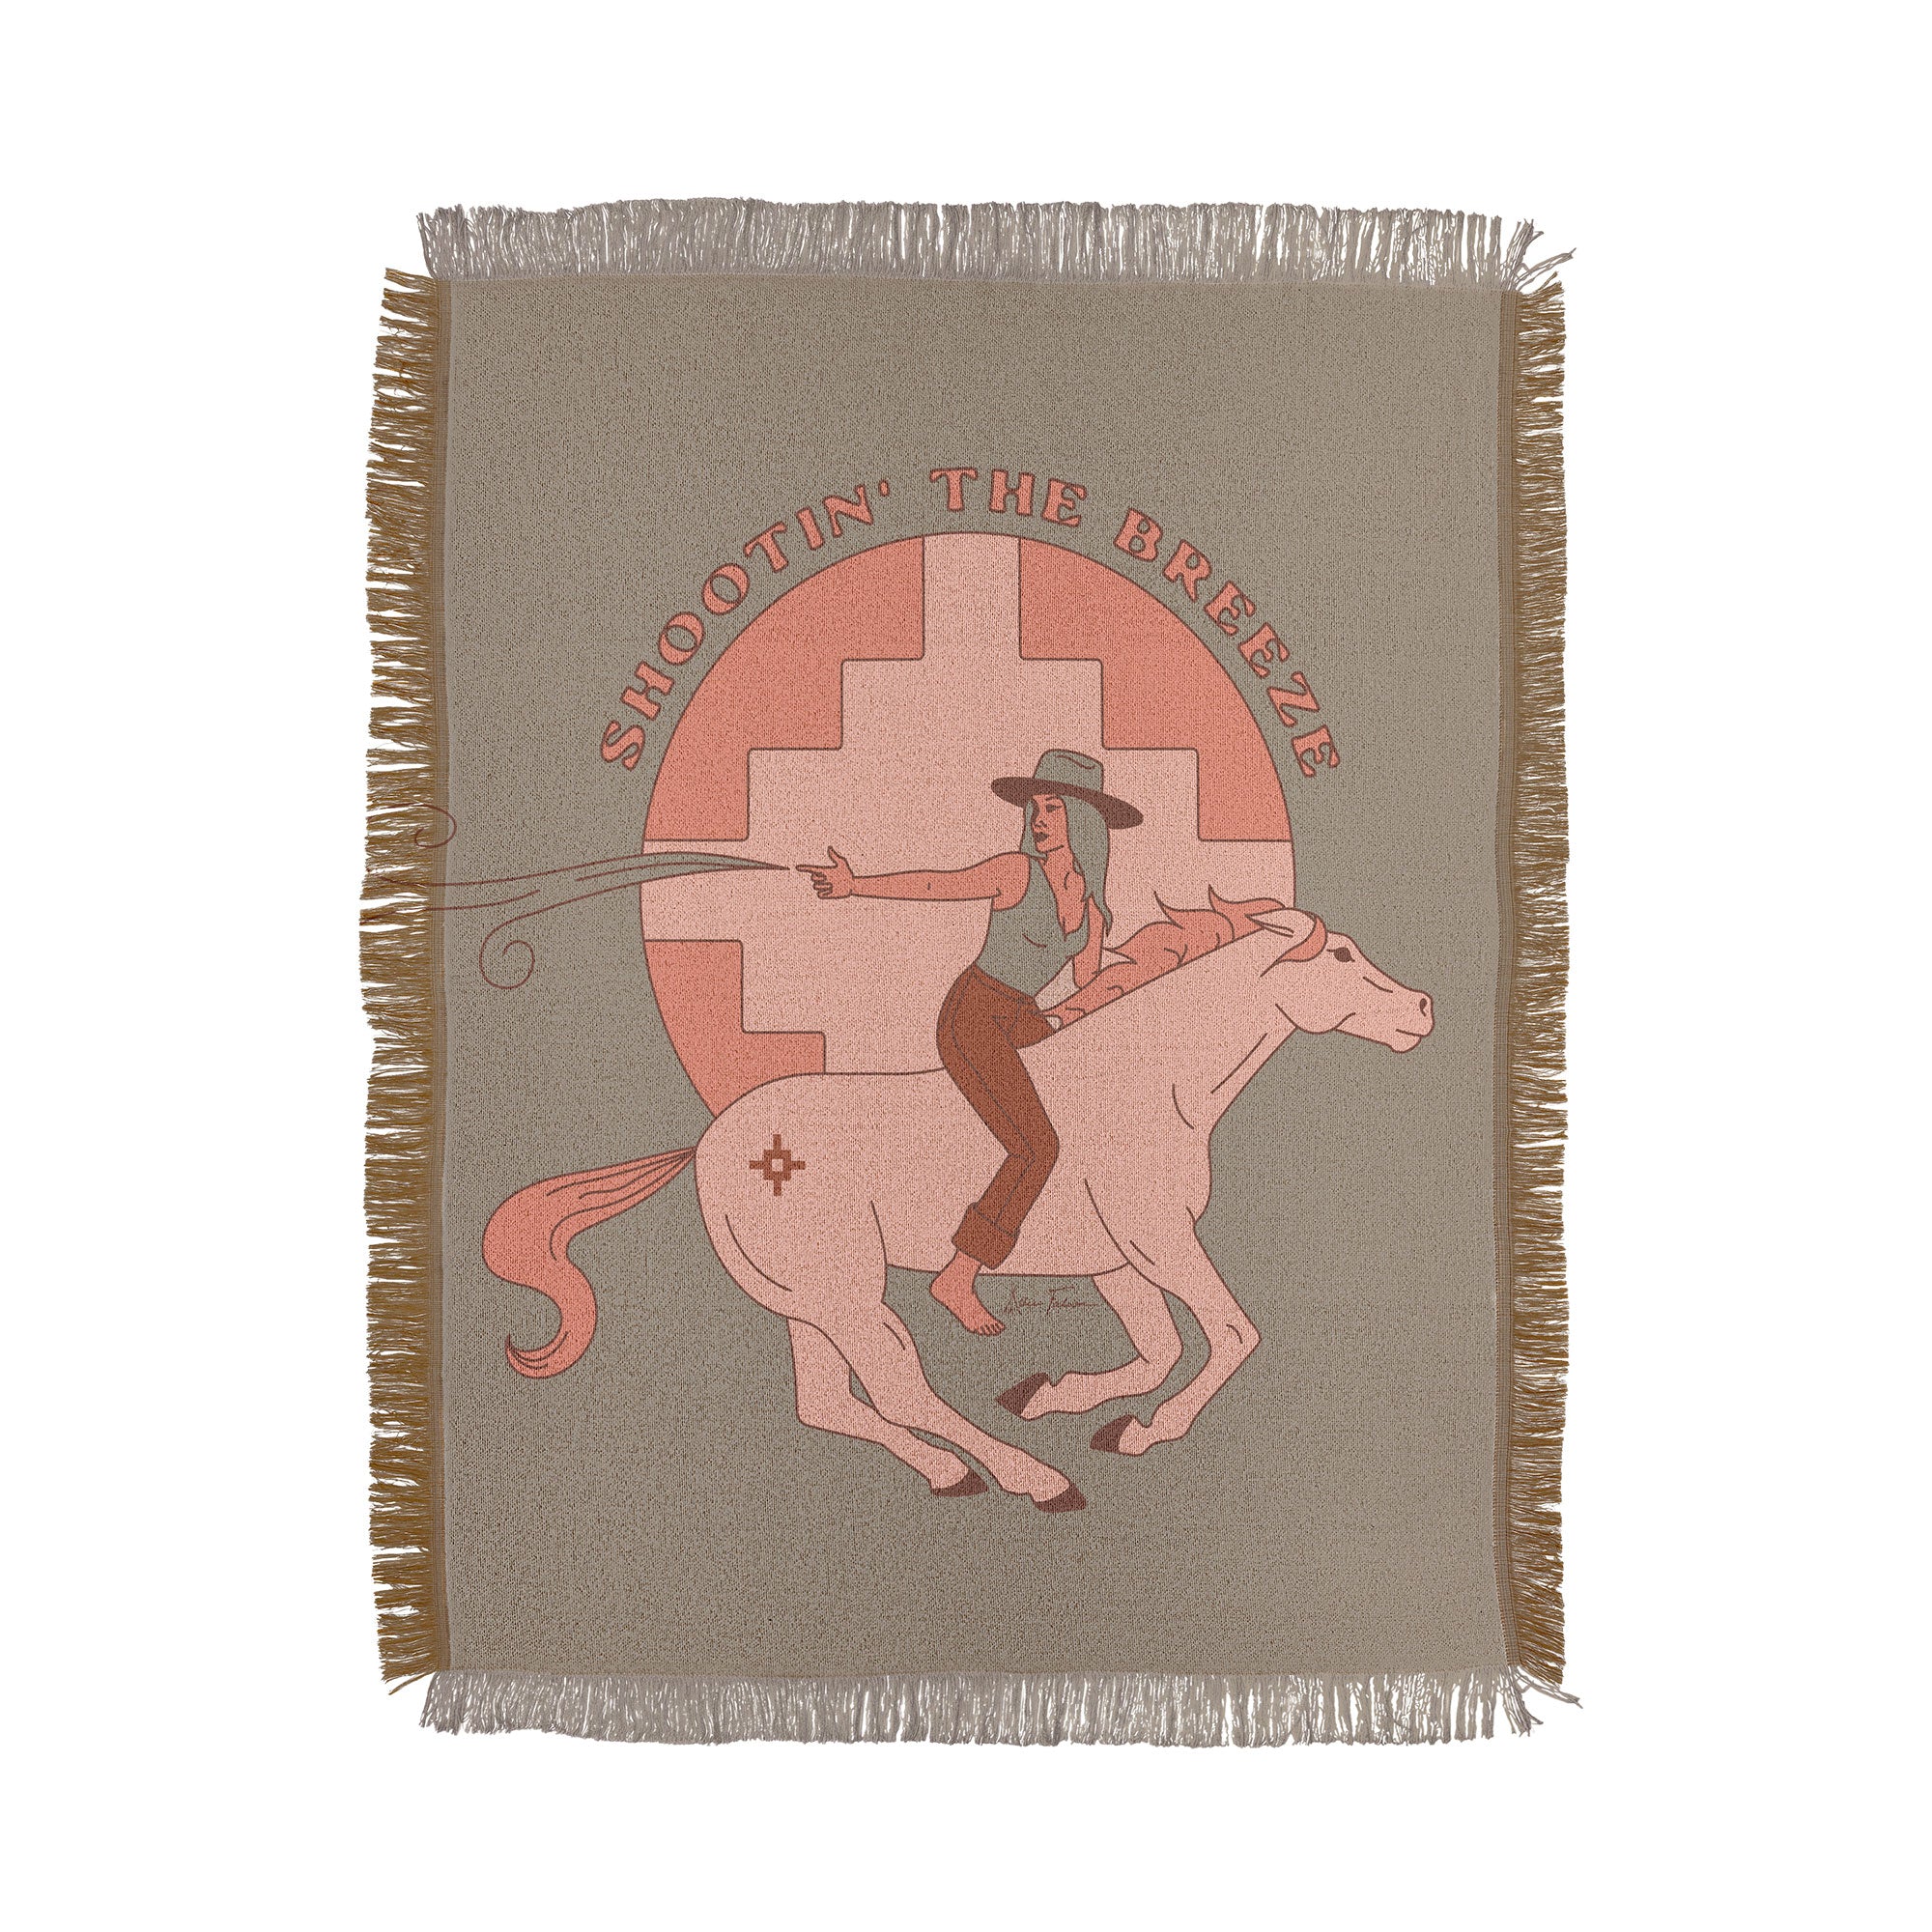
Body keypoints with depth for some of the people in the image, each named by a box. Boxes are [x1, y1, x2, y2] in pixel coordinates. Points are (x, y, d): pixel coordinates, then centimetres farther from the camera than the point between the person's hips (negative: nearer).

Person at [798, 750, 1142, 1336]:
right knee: (1036, 1146, -14)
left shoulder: (1092, 897, 4)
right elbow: (934, 884, -19)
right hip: (972, 1016, -7)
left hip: (1020, 1018, 8)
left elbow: (1088, 985, 11)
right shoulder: (1017, 871, -14)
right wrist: (854, 885, -28)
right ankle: (958, 1280, -9)